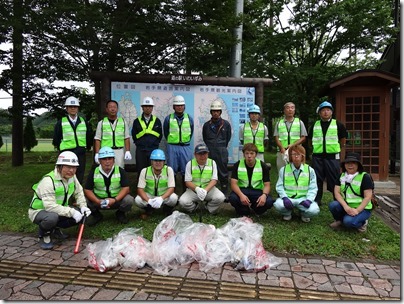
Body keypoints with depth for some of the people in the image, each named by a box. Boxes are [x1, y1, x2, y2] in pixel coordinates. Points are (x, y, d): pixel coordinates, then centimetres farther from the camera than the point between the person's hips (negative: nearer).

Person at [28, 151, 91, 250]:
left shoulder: (72, 177, -6)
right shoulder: (48, 180, -29)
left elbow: (79, 192, 7)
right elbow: (50, 206, -37)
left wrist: (83, 206, -10)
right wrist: (71, 212, -38)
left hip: (59, 210, 7)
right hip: (39, 211, -7)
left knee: (81, 213, -11)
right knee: (52, 217, -40)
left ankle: (55, 229, 11)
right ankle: (44, 235, -5)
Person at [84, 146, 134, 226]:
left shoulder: (120, 171, -7)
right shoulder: (93, 172, -6)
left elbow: (126, 188, -12)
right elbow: (87, 190, -9)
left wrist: (115, 200, -28)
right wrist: (98, 202, -26)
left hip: (117, 199, -1)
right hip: (99, 200, 1)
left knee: (129, 200, -30)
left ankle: (120, 213, 7)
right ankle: (96, 215, 9)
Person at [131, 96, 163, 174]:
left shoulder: (157, 121, 7)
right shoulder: (137, 121, 6)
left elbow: (160, 135, 11)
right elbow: (134, 135, 11)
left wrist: (155, 144, 5)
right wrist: (139, 144, 5)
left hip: (154, 150, 0)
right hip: (140, 150, 0)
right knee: (141, 171, 3)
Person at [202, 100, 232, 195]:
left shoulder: (226, 124, 1)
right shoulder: (206, 125, 6)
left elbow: (228, 137, 11)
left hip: (222, 152, -1)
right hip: (210, 152, 2)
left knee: (223, 173, 4)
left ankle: (225, 193, 13)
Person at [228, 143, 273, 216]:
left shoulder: (263, 166, -3)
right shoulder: (237, 165, -5)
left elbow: (267, 185, -4)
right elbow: (234, 184, -12)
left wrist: (264, 195, -28)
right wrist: (241, 195, -33)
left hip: (257, 191, 1)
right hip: (241, 190, 0)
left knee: (269, 201, -29)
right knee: (233, 198, -34)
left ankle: (254, 209, 5)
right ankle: (244, 212, 0)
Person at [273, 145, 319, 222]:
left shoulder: (310, 170, 4)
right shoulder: (283, 169, 4)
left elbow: (313, 188, 1)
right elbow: (279, 186, 1)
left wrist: (308, 200, -17)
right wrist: (285, 198, -17)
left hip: (303, 199, 0)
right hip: (288, 198, 0)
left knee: (314, 210, -30)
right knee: (278, 205, -33)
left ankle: (304, 214, 10)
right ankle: (287, 213, 6)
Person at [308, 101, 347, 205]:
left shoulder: (338, 125, 3)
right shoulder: (314, 125, 10)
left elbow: (343, 140, 9)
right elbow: (310, 141, 18)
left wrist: (335, 148, 12)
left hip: (332, 157, -2)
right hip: (317, 157, 3)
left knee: (334, 180, 1)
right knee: (317, 180, 8)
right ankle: (316, 201, 19)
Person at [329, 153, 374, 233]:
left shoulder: (365, 177, -11)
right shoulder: (341, 176, 2)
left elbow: (367, 197, -16)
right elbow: (337, 192, -7)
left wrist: (357, 210, -27)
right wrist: (346, 207, -23)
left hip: (362, 208, -4)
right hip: (346, 206, 4)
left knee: (348, 221, -32)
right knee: (333, 205, -27)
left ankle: (362, 222, 2)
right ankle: (339, 220, 4)